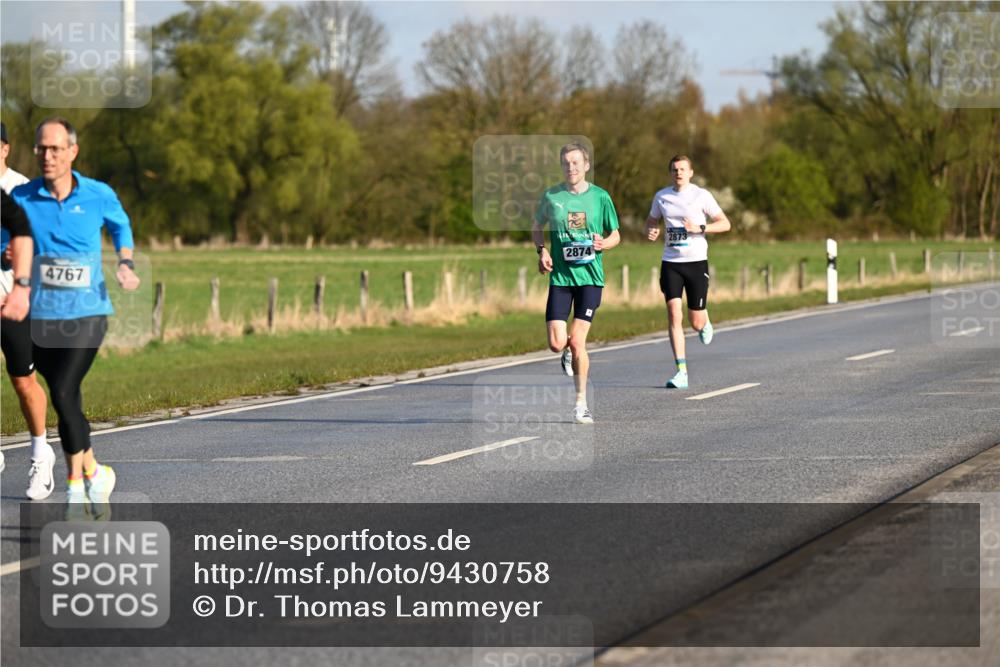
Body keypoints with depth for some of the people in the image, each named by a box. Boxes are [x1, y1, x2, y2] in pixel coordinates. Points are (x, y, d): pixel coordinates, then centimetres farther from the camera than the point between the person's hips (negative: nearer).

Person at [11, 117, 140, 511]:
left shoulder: (99, 196, -1)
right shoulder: (21, 198, -1)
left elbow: (121, 226, 19)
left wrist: (125, 264, 5)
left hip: (87, 312, -2)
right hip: (41, 316, 2)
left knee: (63, 393, -18)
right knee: (68, 400, 9)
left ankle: (76, 481, -7)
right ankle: (93, 471, 27)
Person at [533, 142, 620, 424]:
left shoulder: (600, 197, 1)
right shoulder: (551, 196, 3)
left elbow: (616, 235, 10)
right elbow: (537, 227, 19)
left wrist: (603, 243, -13)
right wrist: (542, 251, 0)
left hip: (590, 276, -1)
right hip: (560, 276, 2)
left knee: (577, 340, -9)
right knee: (556, 343, -7)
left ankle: (581, 404, 6)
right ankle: (570, 352, 33)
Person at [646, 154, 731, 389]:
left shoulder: (702, 195, -4)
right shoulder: (661, 197, 5)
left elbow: (725, 224, -3)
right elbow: (651, 221, 21)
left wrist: (700, 228, -18)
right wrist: (650, 231, -3)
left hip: (696, 262, -2)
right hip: (670, 263, 2)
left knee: (696, 322, 2)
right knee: (674, 315, -13)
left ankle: (705, 323, 43)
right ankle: (681, 372, -13)